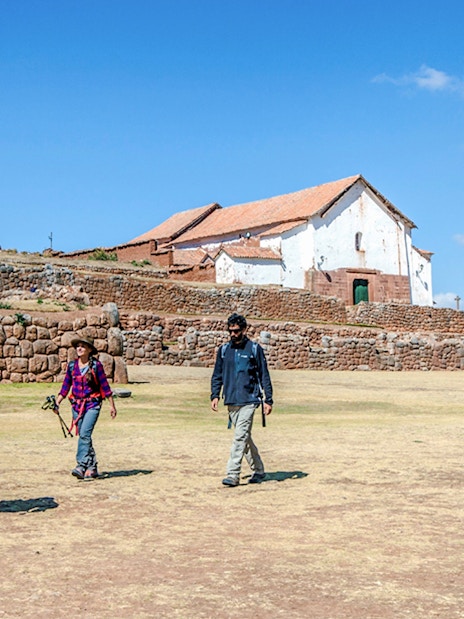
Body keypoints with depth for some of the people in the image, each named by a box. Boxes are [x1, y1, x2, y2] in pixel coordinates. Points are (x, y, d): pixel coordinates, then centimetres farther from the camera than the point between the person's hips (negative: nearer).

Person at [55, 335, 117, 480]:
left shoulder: (96, 365, -5)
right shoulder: (72, 366, 6)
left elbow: (105, 385, -1)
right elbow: (65, 386, 12)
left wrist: (112, 405, 0)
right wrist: (57, 403, 3)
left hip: (92, 405, -5)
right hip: (76, 405, 5)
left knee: (85, 434, -19)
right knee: (84, 436, 9)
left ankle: (81, 466, -21)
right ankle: (92, 468, 18)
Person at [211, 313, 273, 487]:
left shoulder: (254, 349, 0)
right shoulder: (224, 350, 11)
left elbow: (264, 376, 2)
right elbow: (217, 375, 16)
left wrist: (268, 400, -2)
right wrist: (215, 395, 3)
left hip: (249, 401, -5)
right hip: (231, 401, 5)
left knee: (240, 436, -13)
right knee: (244, 437, 11)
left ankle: (233, 474, -12)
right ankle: (258, 470, 24)